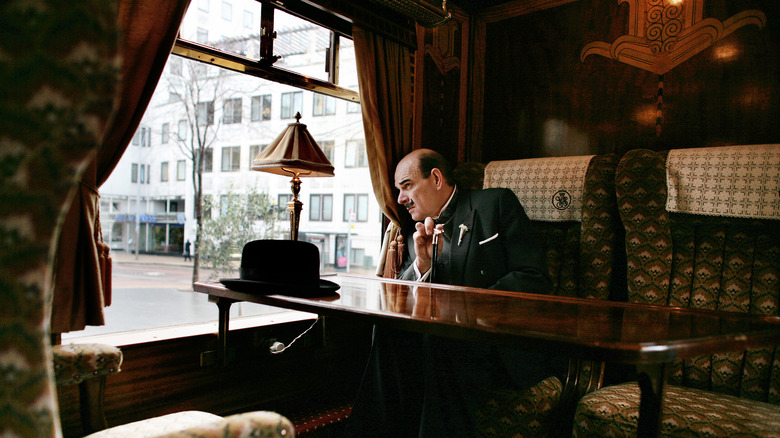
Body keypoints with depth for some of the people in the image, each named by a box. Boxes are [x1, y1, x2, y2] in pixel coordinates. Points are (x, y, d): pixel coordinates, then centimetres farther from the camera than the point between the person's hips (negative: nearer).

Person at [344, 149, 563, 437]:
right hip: (442, 342, 4)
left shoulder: (496, 203, 5)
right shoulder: (415, 238, 20)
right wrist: (422, 263, -9)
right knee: (390, 333, -25)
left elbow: (534, 278, -5)